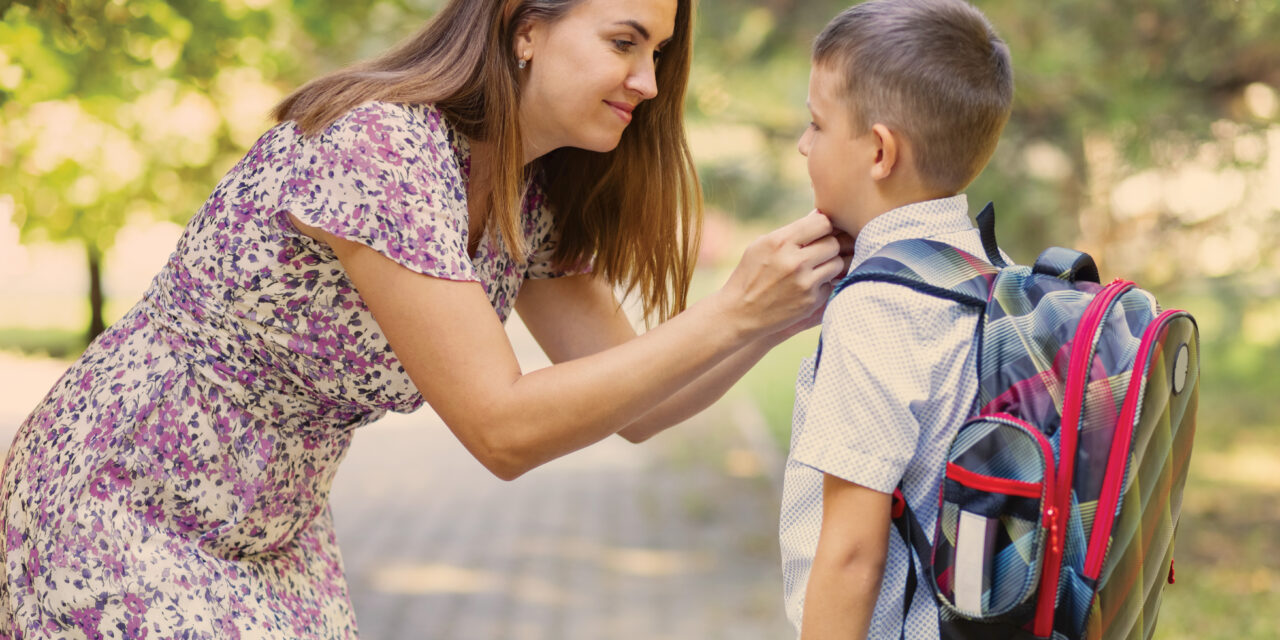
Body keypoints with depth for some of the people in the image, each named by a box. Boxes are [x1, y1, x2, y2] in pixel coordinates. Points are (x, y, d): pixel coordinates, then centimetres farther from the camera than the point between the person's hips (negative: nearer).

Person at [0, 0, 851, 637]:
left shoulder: (535, 196, -1)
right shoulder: (377, 148, -28)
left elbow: (634, 408, 2)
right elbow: (502, 430, -29)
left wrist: (787, 314, -13)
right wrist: (731, 314, -30)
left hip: (271, 540, 8)